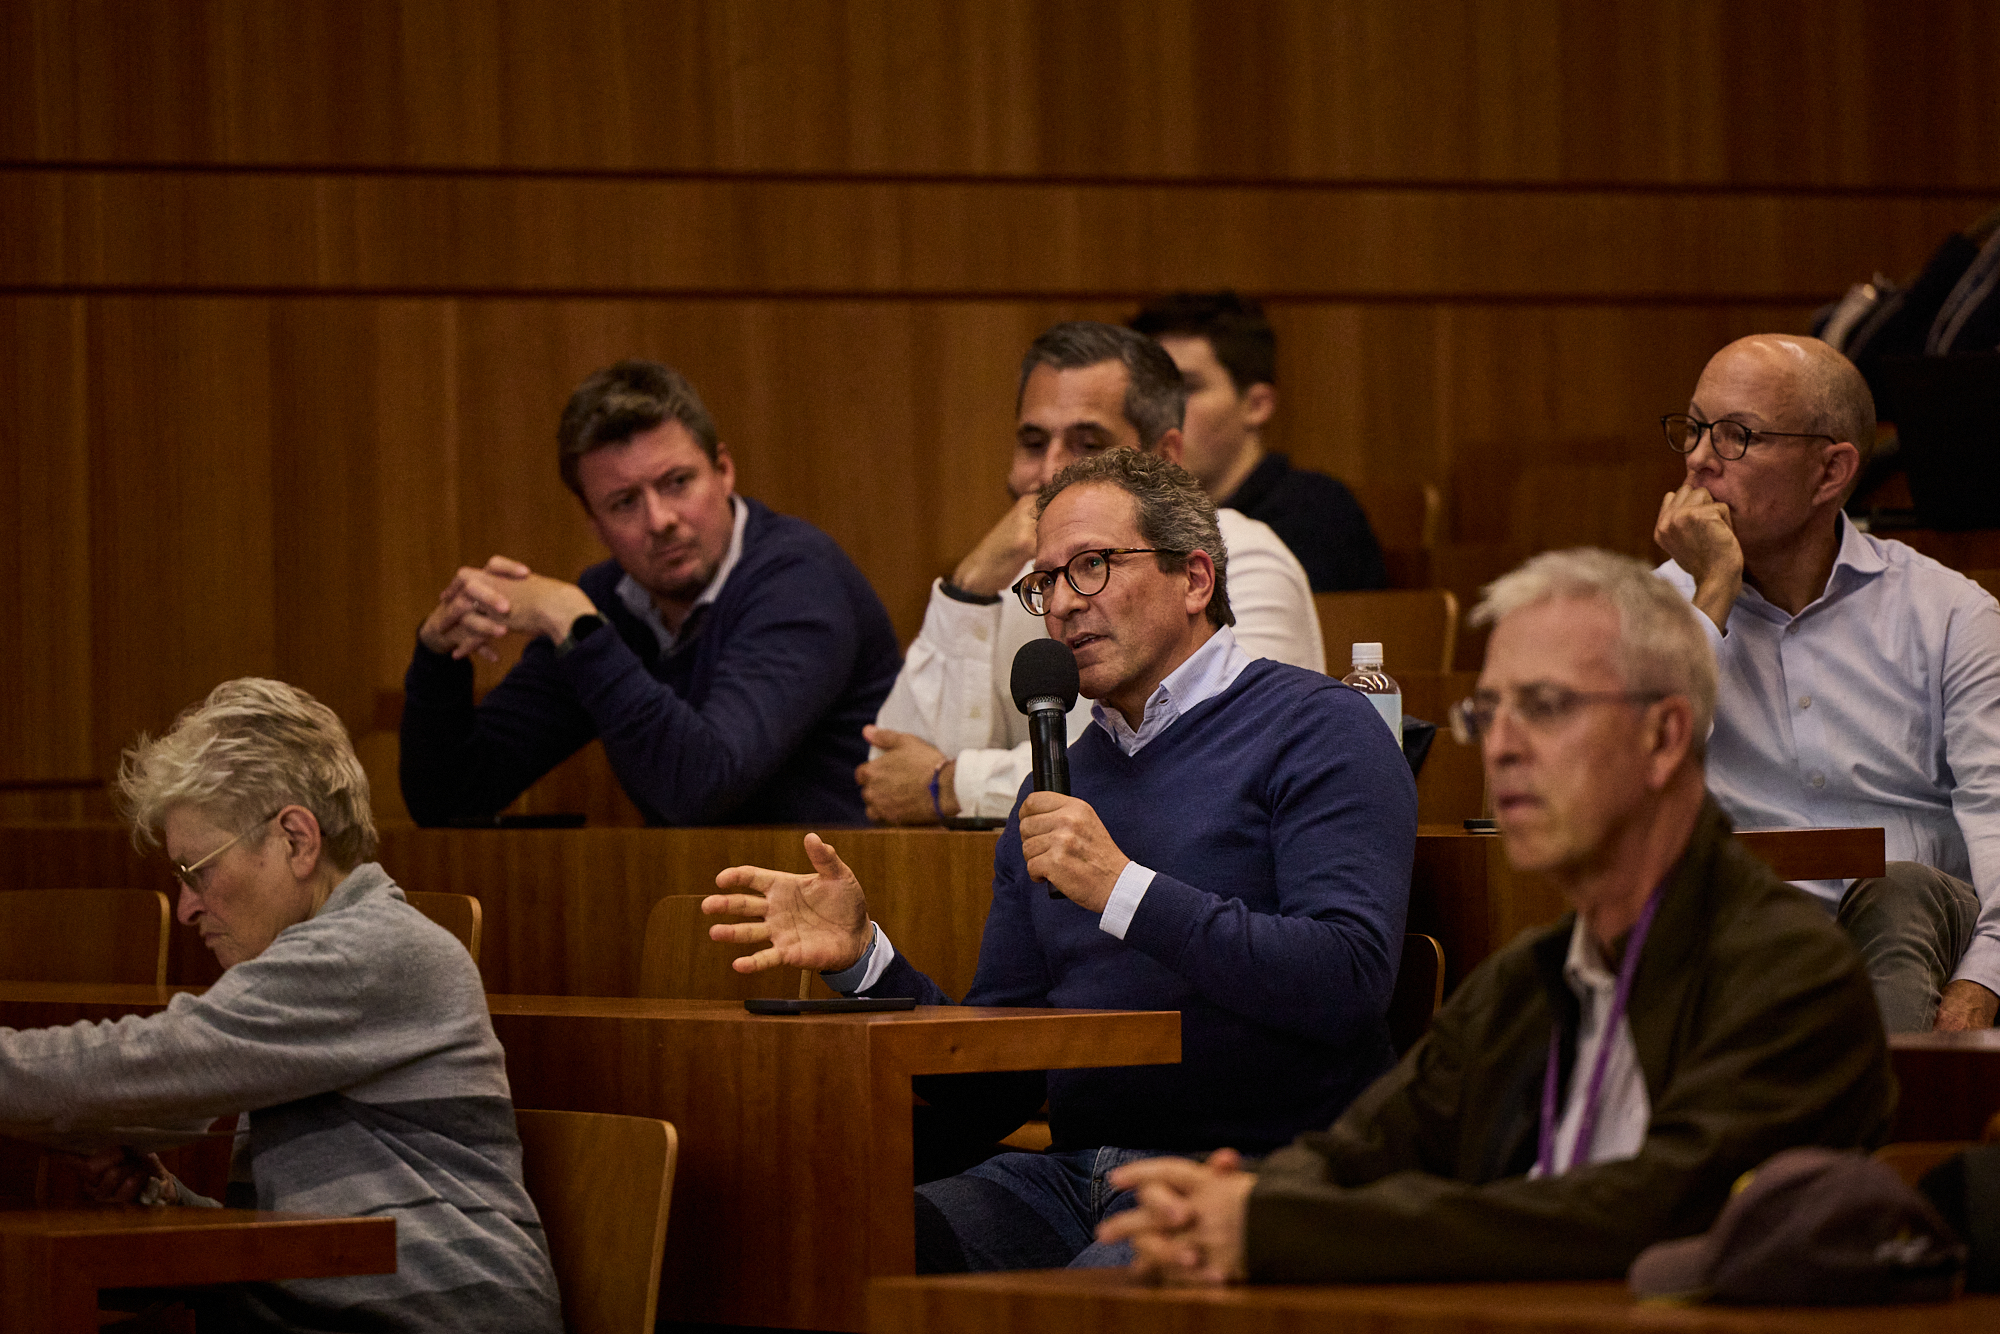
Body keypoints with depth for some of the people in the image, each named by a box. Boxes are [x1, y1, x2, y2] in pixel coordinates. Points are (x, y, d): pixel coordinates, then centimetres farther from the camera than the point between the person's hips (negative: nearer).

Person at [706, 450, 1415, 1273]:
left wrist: (1124, 890, -17)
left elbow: (1349, 980, -16)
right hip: (1071, 1174, 6)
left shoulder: (1314, 730, 0)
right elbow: (998, 1088, 20)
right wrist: (861, 959, 4)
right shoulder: (1058, 788, 21)